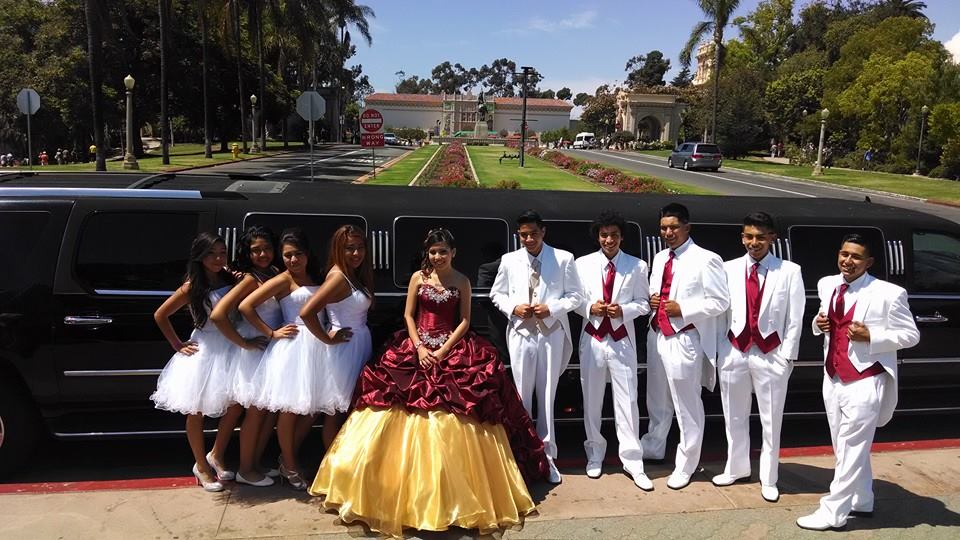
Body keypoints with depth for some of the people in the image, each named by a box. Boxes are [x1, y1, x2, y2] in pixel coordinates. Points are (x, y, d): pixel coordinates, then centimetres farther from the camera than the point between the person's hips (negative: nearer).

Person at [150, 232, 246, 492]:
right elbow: (160, 315, -4)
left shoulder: (231, 279, 2)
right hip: (203, 351, -4)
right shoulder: (192, 287, -9)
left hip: (230, 349, 4)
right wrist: (178, 345, -2)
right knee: (197, 411, 7)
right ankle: (202, 466, 24)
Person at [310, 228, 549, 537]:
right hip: (417, 348, 2)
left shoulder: (462, 282, 1)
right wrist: (420, 348, -8)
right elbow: (408, 315, 4)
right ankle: (407, 489, 12)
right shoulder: (418, 277, 4)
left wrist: (443, 351, -12)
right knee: (409, 420, -1)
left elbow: (465, 321, -1)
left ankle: (453, 493, 9)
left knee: (452, 424, -4)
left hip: (452, 351, -1)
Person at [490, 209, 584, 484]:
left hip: (551, 333, -1)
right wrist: (514, 308, -7)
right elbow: (496, 294, 12)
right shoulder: (509, 260, 5)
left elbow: (575, 295, 2)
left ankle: (547, 456, 16)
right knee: (521, 395, 7)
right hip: (520, 333, 1)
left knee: (547, 396, 5)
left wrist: (551, 308, -13)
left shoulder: (564, 259, -1)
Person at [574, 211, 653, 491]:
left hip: (622, 339, -1)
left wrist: (624, 309, -14)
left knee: (627, 400, -1)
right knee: (592, 399, 10)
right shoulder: (583, 264, 3)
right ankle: (595, 454, 26)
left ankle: (633, 462, 8)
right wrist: (589, 308, -13)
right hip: (592, 338, 1)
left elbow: (643, 302, 4)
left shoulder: (637, 266, 1)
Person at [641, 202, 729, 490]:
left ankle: (685, 466, 18)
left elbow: (720, 302, -11)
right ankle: (653, 447, 40)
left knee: (687, 407, 4)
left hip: (684, 340, -7)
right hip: (657, 335, 7)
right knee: (657, 400, 21)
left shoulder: (706, 260, -10)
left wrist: (683, 309, -18)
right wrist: (651, 300, 2)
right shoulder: (659, 258, 13)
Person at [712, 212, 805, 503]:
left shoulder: (789, 271, -2)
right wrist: (719, 351, 3)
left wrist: (787, 357, -6)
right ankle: (737, 468, 33)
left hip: (771, 355, -2)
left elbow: (794, 318, -2)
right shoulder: (729, 269, 3)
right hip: (734, 352, 2)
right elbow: (721, 313, 4)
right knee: (735, 416, 14)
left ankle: (768, 479, 23)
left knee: (771, 420, 8)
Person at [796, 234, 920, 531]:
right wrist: (819, 323, -2)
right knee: (845, 447, 17)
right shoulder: (826, 285, 7)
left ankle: (832, 512, 7)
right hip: (833, 378, 7)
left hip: (864, 382, -7)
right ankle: (862, 502, 34)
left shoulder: (888, 293, -12)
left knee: (851, 450, -1)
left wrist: (870, 336, -19)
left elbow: (911, 335, -5)